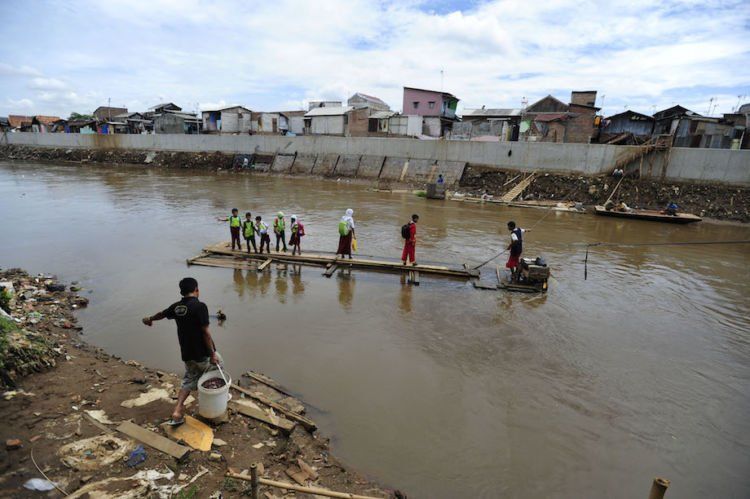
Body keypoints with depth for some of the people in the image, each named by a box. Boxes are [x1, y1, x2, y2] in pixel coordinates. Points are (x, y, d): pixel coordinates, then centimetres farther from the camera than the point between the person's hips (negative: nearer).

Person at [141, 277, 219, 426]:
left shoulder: (176, 307, 1)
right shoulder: (200, 306, -20)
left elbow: (162, 314, 24)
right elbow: (205, 332, -22)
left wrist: (150, 319, 46)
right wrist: (212, 354, -17)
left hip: (187, 354, 6)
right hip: (203, 353, -6)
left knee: (189, 379, 20)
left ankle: (177, 411, 8)